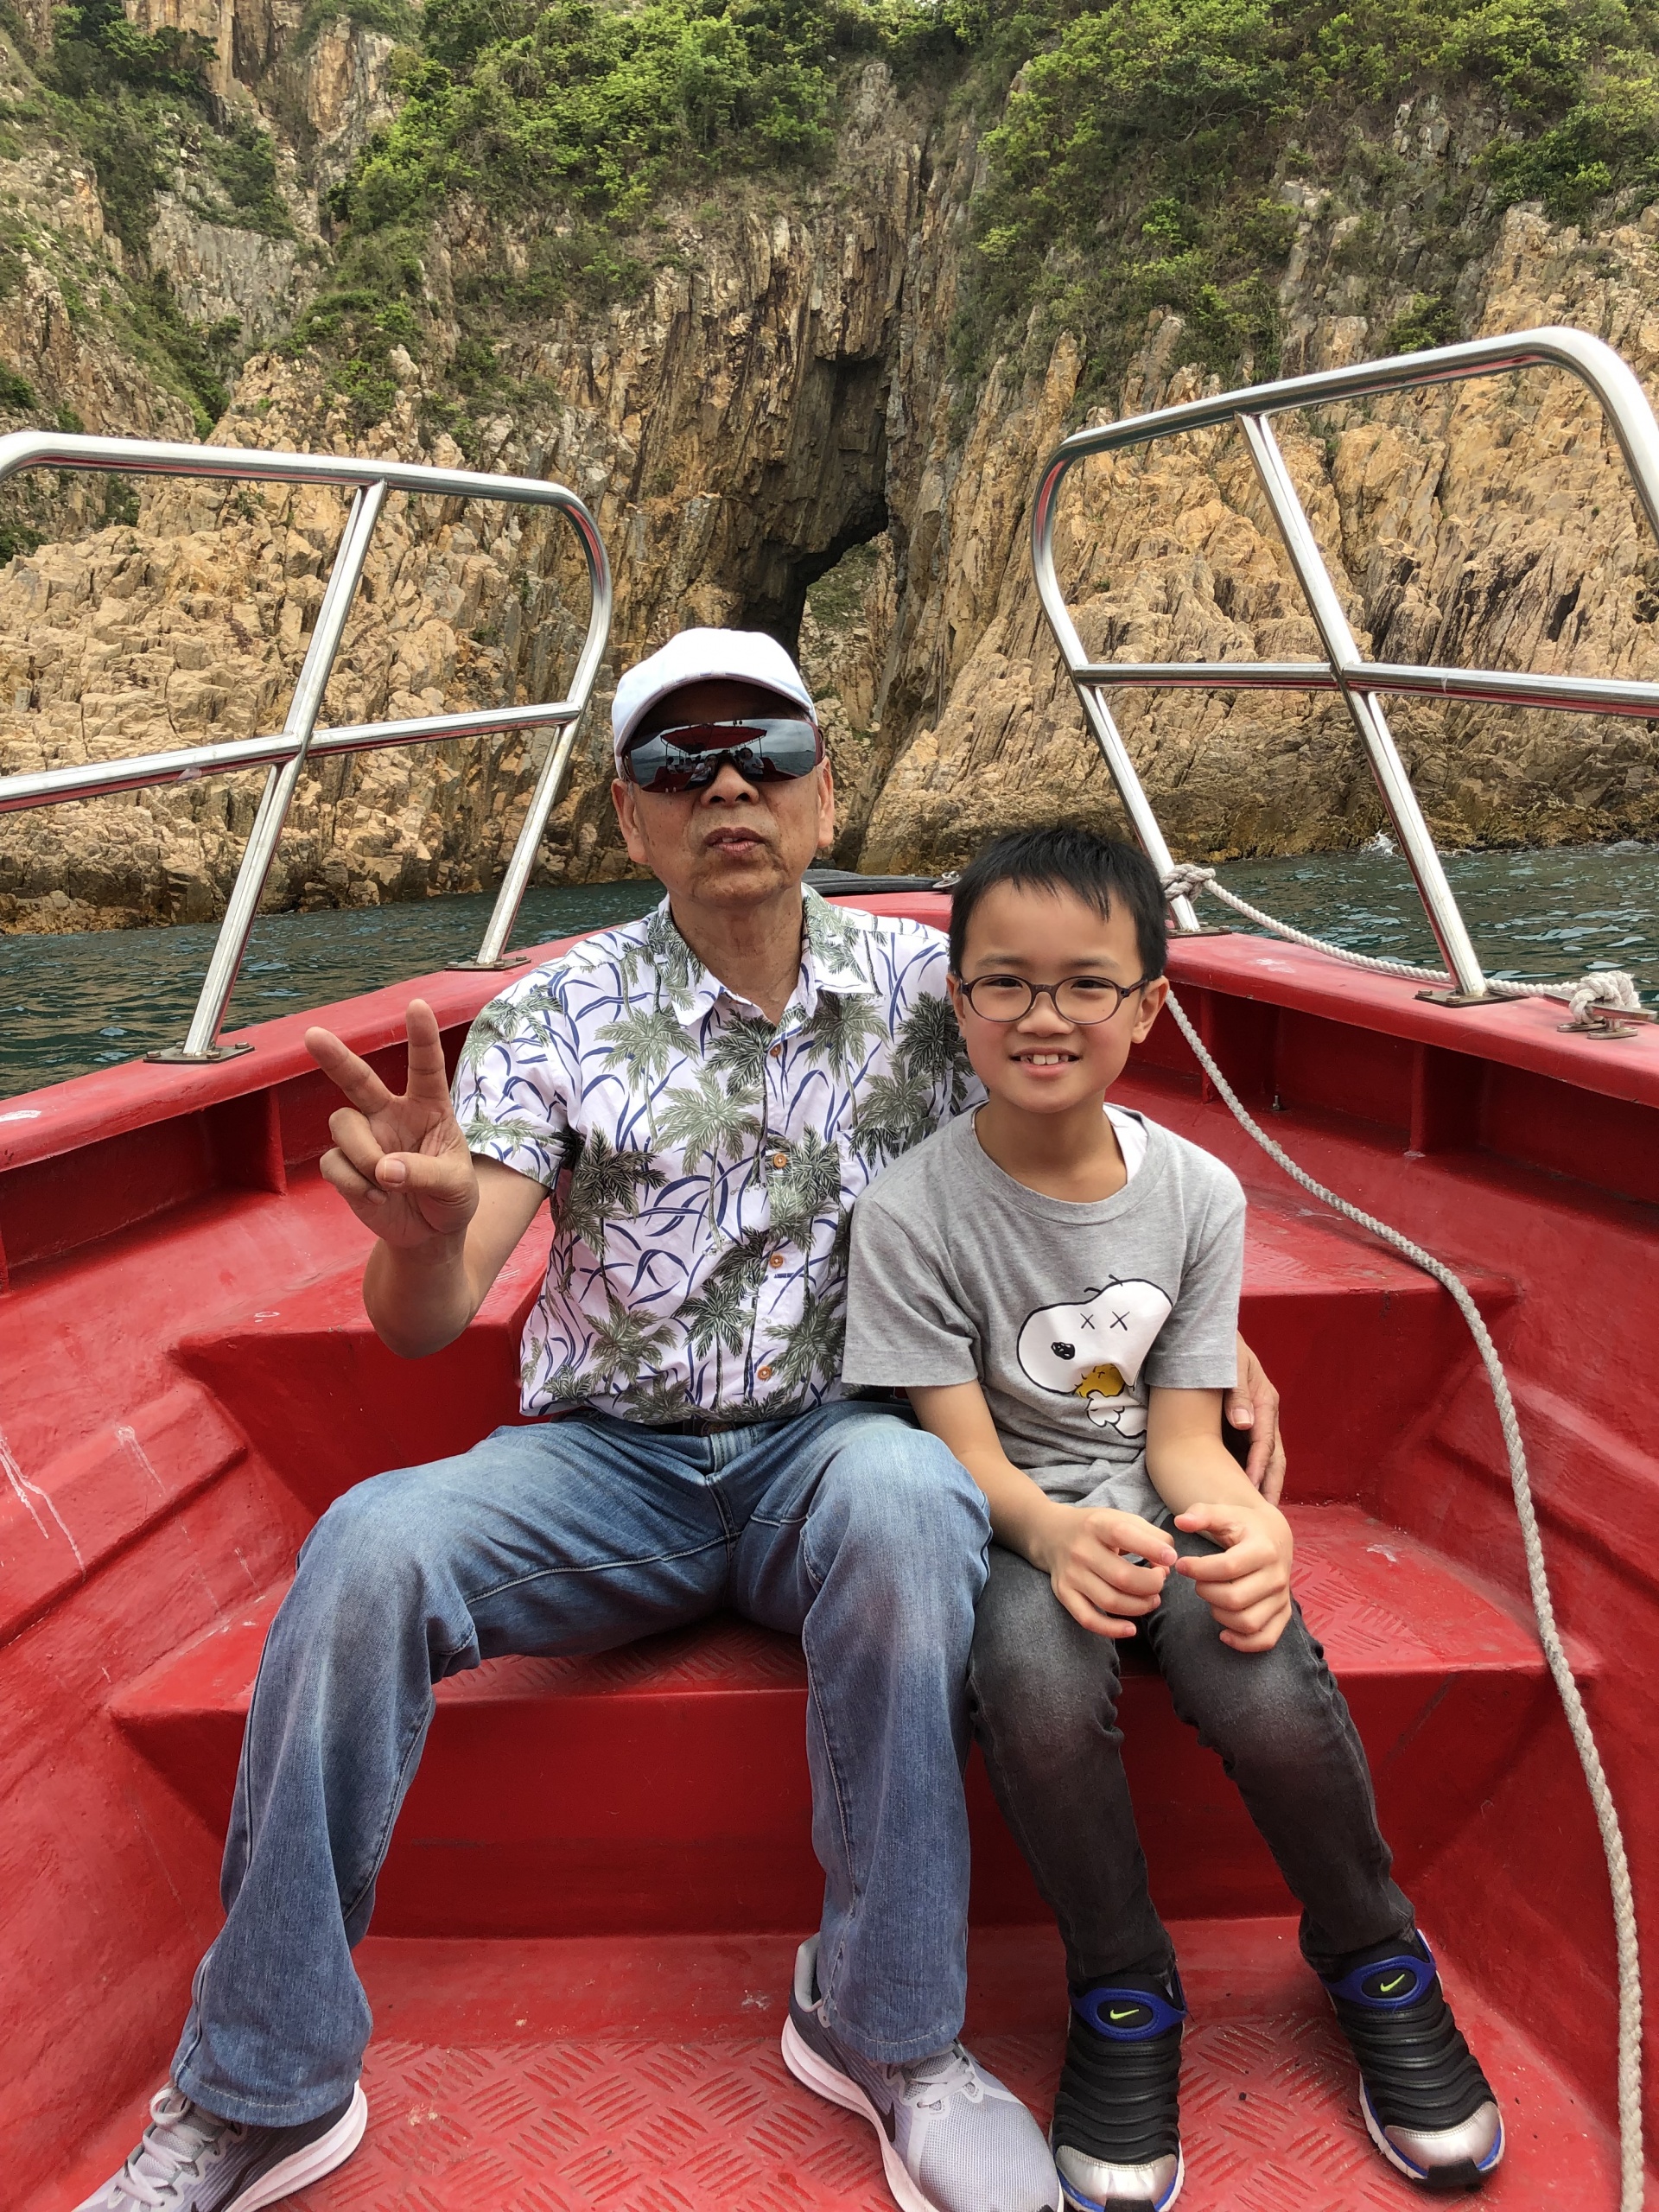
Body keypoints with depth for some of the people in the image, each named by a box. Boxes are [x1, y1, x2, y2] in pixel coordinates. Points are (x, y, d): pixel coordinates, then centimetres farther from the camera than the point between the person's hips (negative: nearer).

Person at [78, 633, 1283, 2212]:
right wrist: (421, 1232, -35)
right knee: (370, 1545, -28)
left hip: (825, 1447, 0)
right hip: (604, 1462, 0)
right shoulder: (560, 1014, -3)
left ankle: (886, 2027, -14)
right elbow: (426, 1326, -10)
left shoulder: (920, 986, 1)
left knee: (904, 1490, -35)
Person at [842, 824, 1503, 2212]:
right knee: (1038, 1676, -33)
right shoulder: (912, 1211, -12)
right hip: (1010, 1519, -2)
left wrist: (1245, 1516, -25)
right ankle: (1124, 1995, -4)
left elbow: (1181, 1428, -2)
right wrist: (1050, 1529, -33)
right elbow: (966, 1447, -12)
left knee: (1270, 1688, -26)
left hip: (1153, 1498, 2)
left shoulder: (1198, 1194, -4)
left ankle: (1375, 1963, 8)